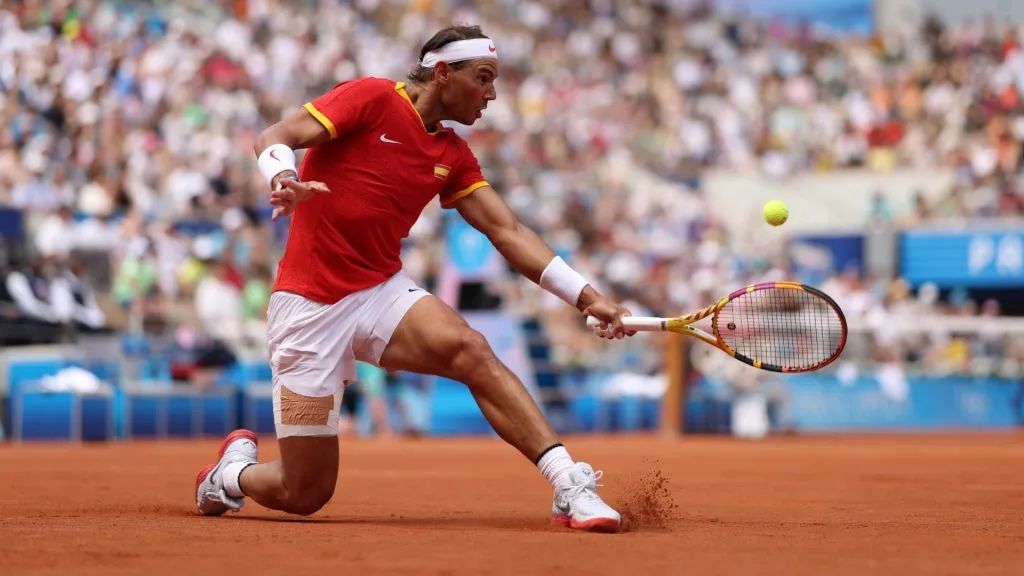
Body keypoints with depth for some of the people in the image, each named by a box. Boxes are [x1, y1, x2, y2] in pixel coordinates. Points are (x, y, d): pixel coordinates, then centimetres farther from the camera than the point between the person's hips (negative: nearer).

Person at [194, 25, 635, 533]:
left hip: (382, 294, 5)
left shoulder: (454, 156, 11)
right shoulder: (372, 98, -6)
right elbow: (274, 139, -14)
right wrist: (283, 180, -37)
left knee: (470, 350, -28)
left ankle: (569, 484, -31)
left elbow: (508, 232, 6)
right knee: (305, 495, -4)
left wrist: (585, 296, -5)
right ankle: (234, 468, 29)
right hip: (309, 305, -5)